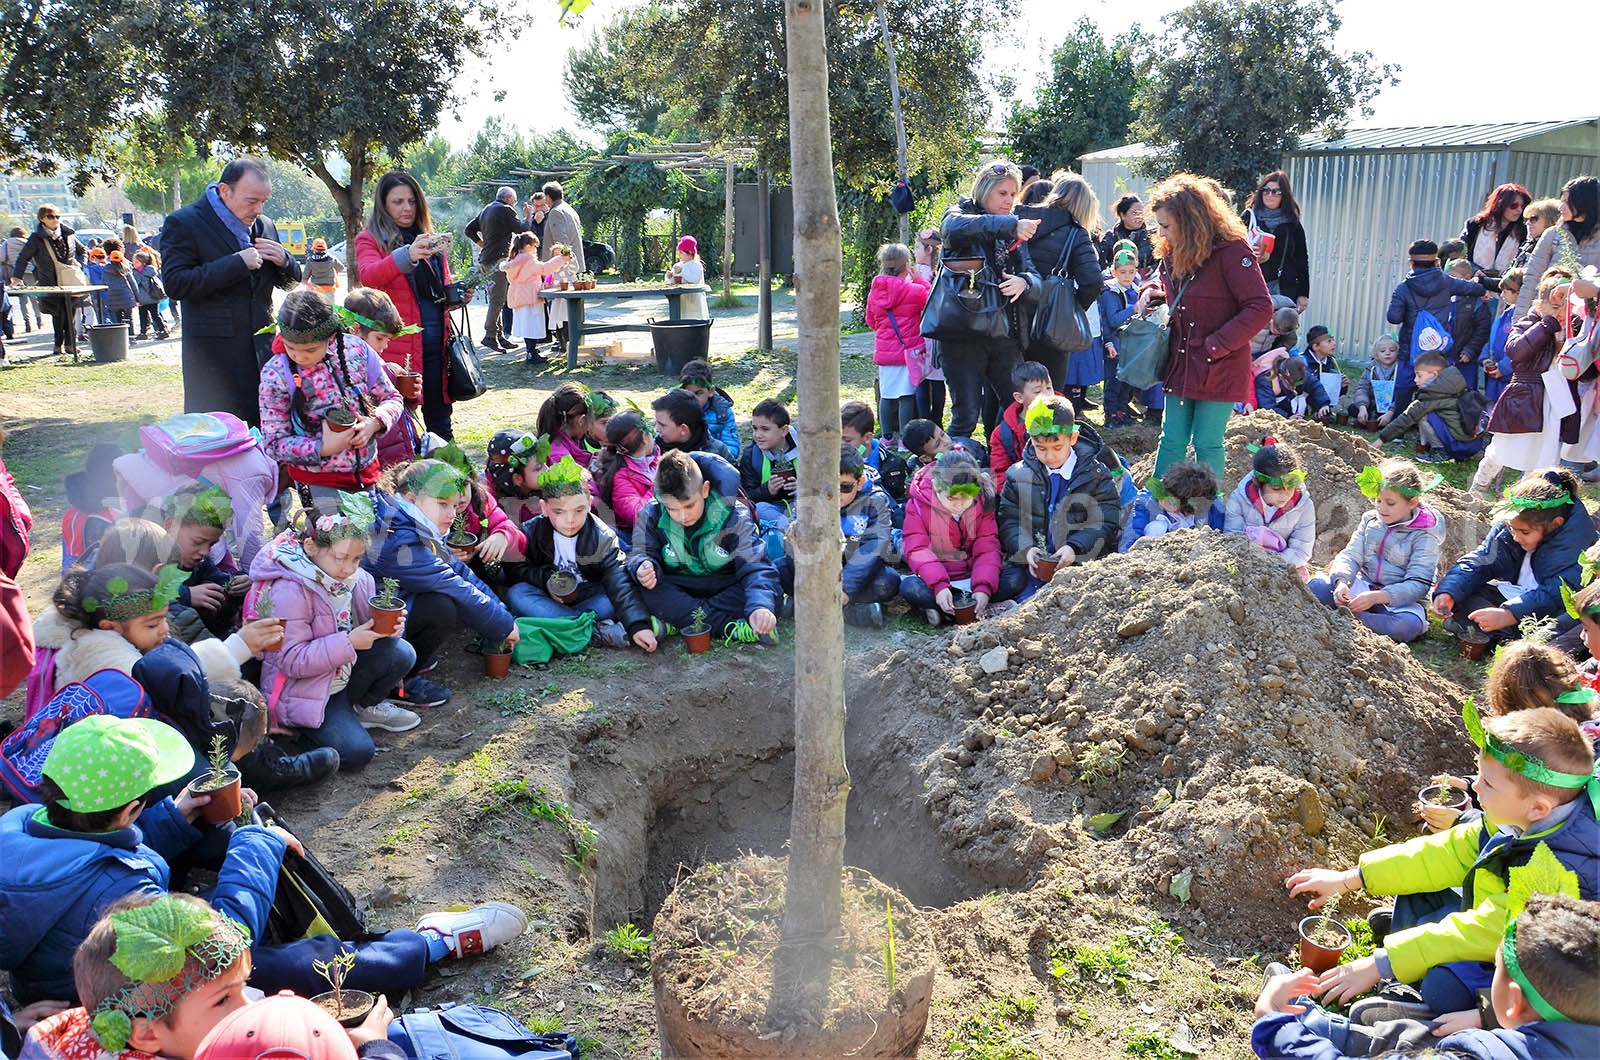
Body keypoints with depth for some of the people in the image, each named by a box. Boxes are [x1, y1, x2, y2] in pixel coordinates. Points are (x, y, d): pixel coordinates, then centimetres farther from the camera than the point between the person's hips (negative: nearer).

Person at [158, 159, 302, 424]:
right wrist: (237, 263, -19)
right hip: (214, 354, -5)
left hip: (263, 349, 5)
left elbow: (289, 281, 21)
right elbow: (174, 284, -15)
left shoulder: (264, 225, 13)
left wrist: (283, 260, -3)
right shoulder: (183, 223, -5)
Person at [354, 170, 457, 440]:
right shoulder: (370, 240, 2)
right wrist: (408, 255, -36)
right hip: (397, 345, -5)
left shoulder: (430, 239, 18)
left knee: (439, 422, 11)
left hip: (437, 343, 5)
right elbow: (368, 275, -19)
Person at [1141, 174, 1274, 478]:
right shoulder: (1172, 251, 5)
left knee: (1207, 444, 0)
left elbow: (1260, 309, -20)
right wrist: (1150, 293, 3)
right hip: (1181, 364, 7)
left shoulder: (1231, 250, -17)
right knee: (1172, 441, 11)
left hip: (1219, 369, -7)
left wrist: (1215, 346, -21)